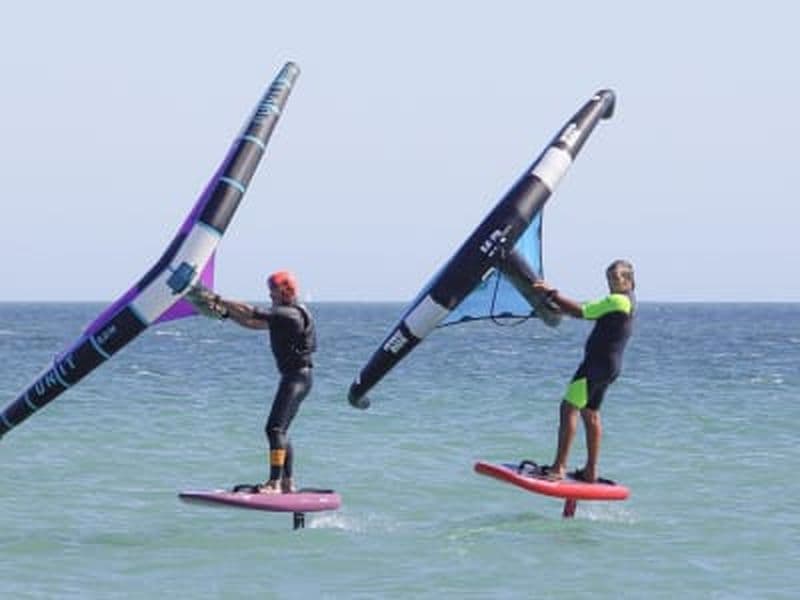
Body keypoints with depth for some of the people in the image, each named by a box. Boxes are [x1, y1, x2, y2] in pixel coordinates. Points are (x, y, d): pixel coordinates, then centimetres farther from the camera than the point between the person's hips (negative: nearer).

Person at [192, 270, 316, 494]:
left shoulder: (290, 314, -16)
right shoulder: (283, 315, 15)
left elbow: (252, 313, -19)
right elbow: (253, 323, 18)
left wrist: (217, 299, -16)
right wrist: (225, 312, 8)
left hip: (297, 376, -11)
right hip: (293, 376, 11)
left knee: (275, 428, -15)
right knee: (280, 430, 14)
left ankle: (274, 483, -20)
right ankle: (287, 482, 17)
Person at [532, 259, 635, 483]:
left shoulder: (617, 300, -13)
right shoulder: (628, 300, 17)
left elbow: (580, 311, -15)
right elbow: (588, 310, 20)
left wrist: (551, 294, -10)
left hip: (598, 362, -10)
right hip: (611, 365, 10)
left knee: (569, 408, -13)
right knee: (590, 413, 17)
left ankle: (559, 468, -18)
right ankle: (591, 471, 20)